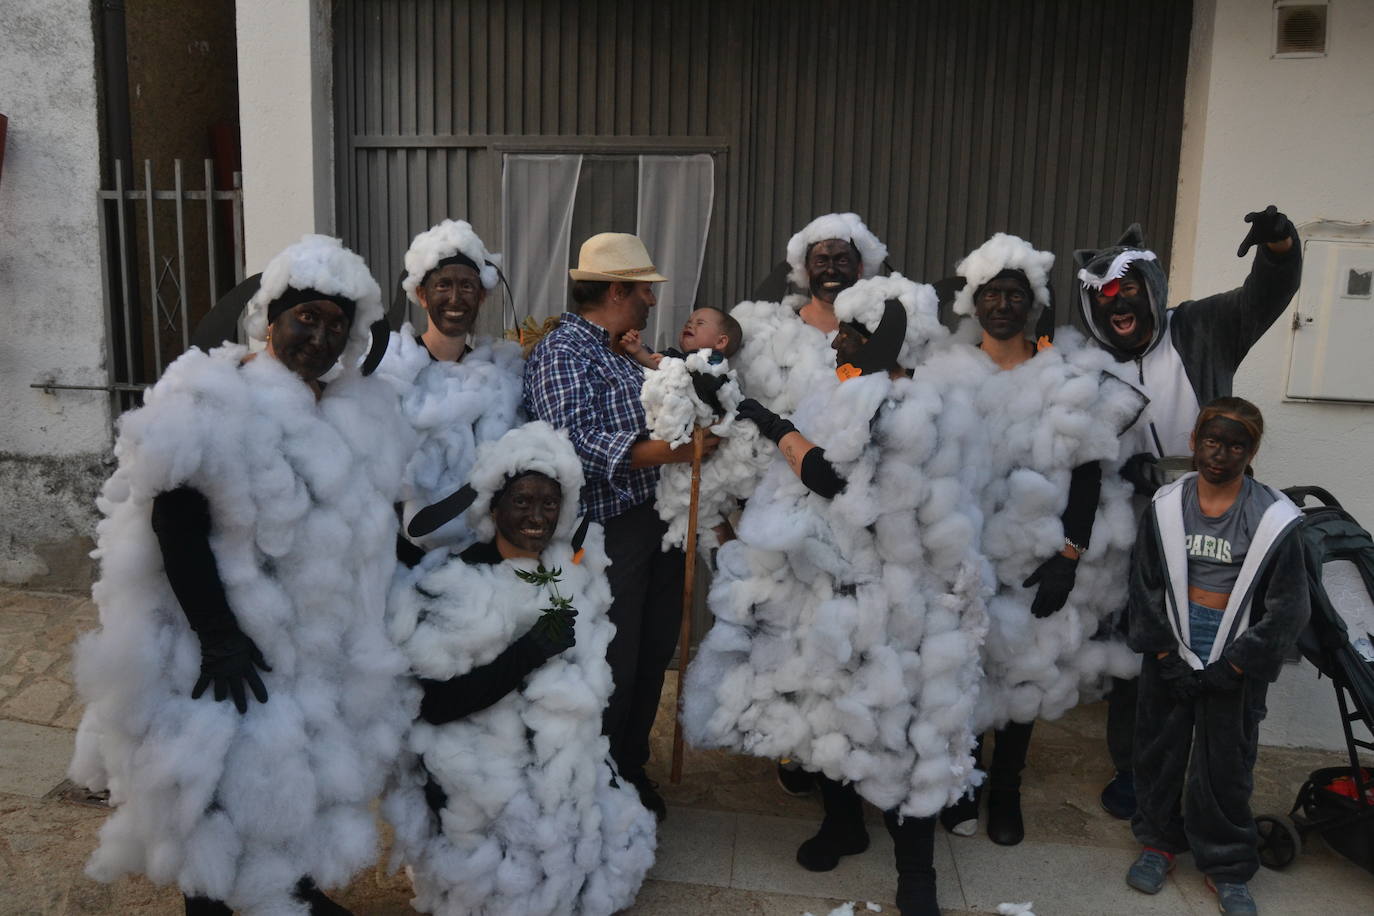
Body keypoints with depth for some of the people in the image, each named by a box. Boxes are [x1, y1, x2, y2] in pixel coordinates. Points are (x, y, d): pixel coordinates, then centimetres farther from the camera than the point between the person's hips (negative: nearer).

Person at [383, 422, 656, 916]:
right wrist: (527, 655, -24)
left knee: (623, 846, 3)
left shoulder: (574, 570, 1)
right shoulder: (452, 586, -16)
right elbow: (434, 703, -20)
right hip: (481, 778, -5)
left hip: (571, 767, 6)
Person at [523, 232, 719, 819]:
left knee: (653, 656, 17)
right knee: (612, 668, 2)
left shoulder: (623, 352, 17)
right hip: (608, 531, -9)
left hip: (657, 522, 9)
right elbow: (575, 441, -26)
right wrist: (666, 451, -33)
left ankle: (632, 767, 35)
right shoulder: (562, 351, -12)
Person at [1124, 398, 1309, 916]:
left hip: (1234, 670, -2)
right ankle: (1159, 840, 34)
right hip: (1169, 661, 2)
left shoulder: (1273, 519, -11)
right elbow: (1145, 586, -1)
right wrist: (1166, 656, -5)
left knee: (1226, 770, 7)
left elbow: (1288, 609, -8)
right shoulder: (1165, 507, -5)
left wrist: (1229, 669, -9)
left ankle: (1227, 867, 26)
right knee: (1158, 755, 14)